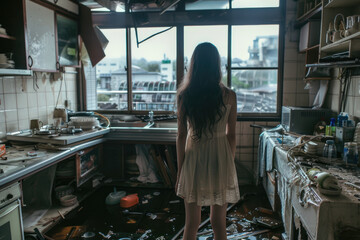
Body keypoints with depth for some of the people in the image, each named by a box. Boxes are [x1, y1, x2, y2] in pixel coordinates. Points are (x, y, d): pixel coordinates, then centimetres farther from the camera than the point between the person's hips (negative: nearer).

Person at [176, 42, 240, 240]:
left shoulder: (184, 95, -7)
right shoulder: (229, 96, -6)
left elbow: (181, 136, -5)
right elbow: (231, 135, -1)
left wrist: (180, 172, 3)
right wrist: (229, 162, 13)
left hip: (194, 158, 0)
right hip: (220, 159, 1)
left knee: (191, 223, 15)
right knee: (219, 222, 16)